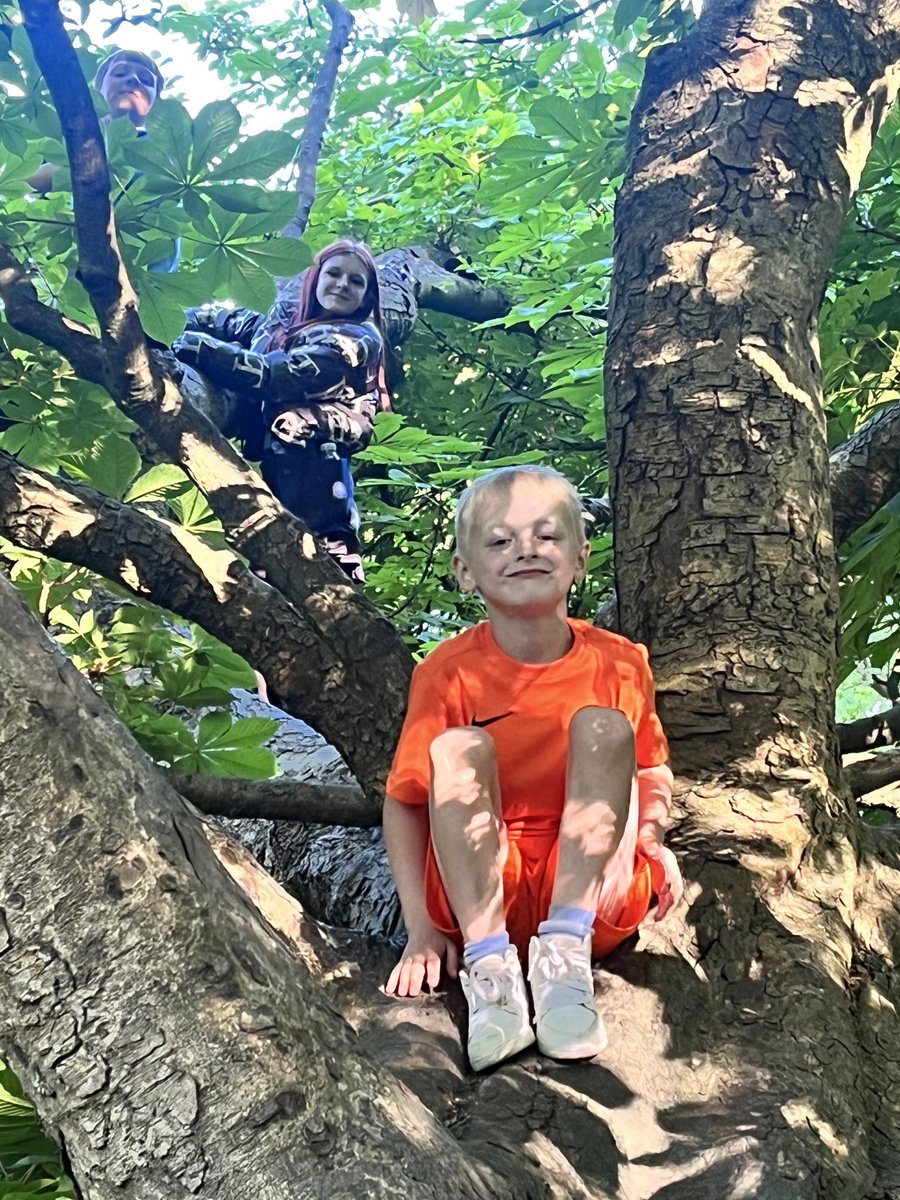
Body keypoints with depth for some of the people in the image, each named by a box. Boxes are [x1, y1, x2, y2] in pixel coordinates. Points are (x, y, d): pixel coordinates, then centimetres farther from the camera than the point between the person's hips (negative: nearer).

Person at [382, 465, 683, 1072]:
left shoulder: (619, 663, 1)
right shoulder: (450, 673, -4)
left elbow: (653, 770, 16)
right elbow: (404, 803, -1)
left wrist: (652, 836, -6)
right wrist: (423, 928, -10)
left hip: (592, 889, 1)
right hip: (482, 889, -1)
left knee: (602, 726, -20)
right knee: (458, 747, -25)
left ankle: (565, 952, -27)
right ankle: (490, 966, -30)